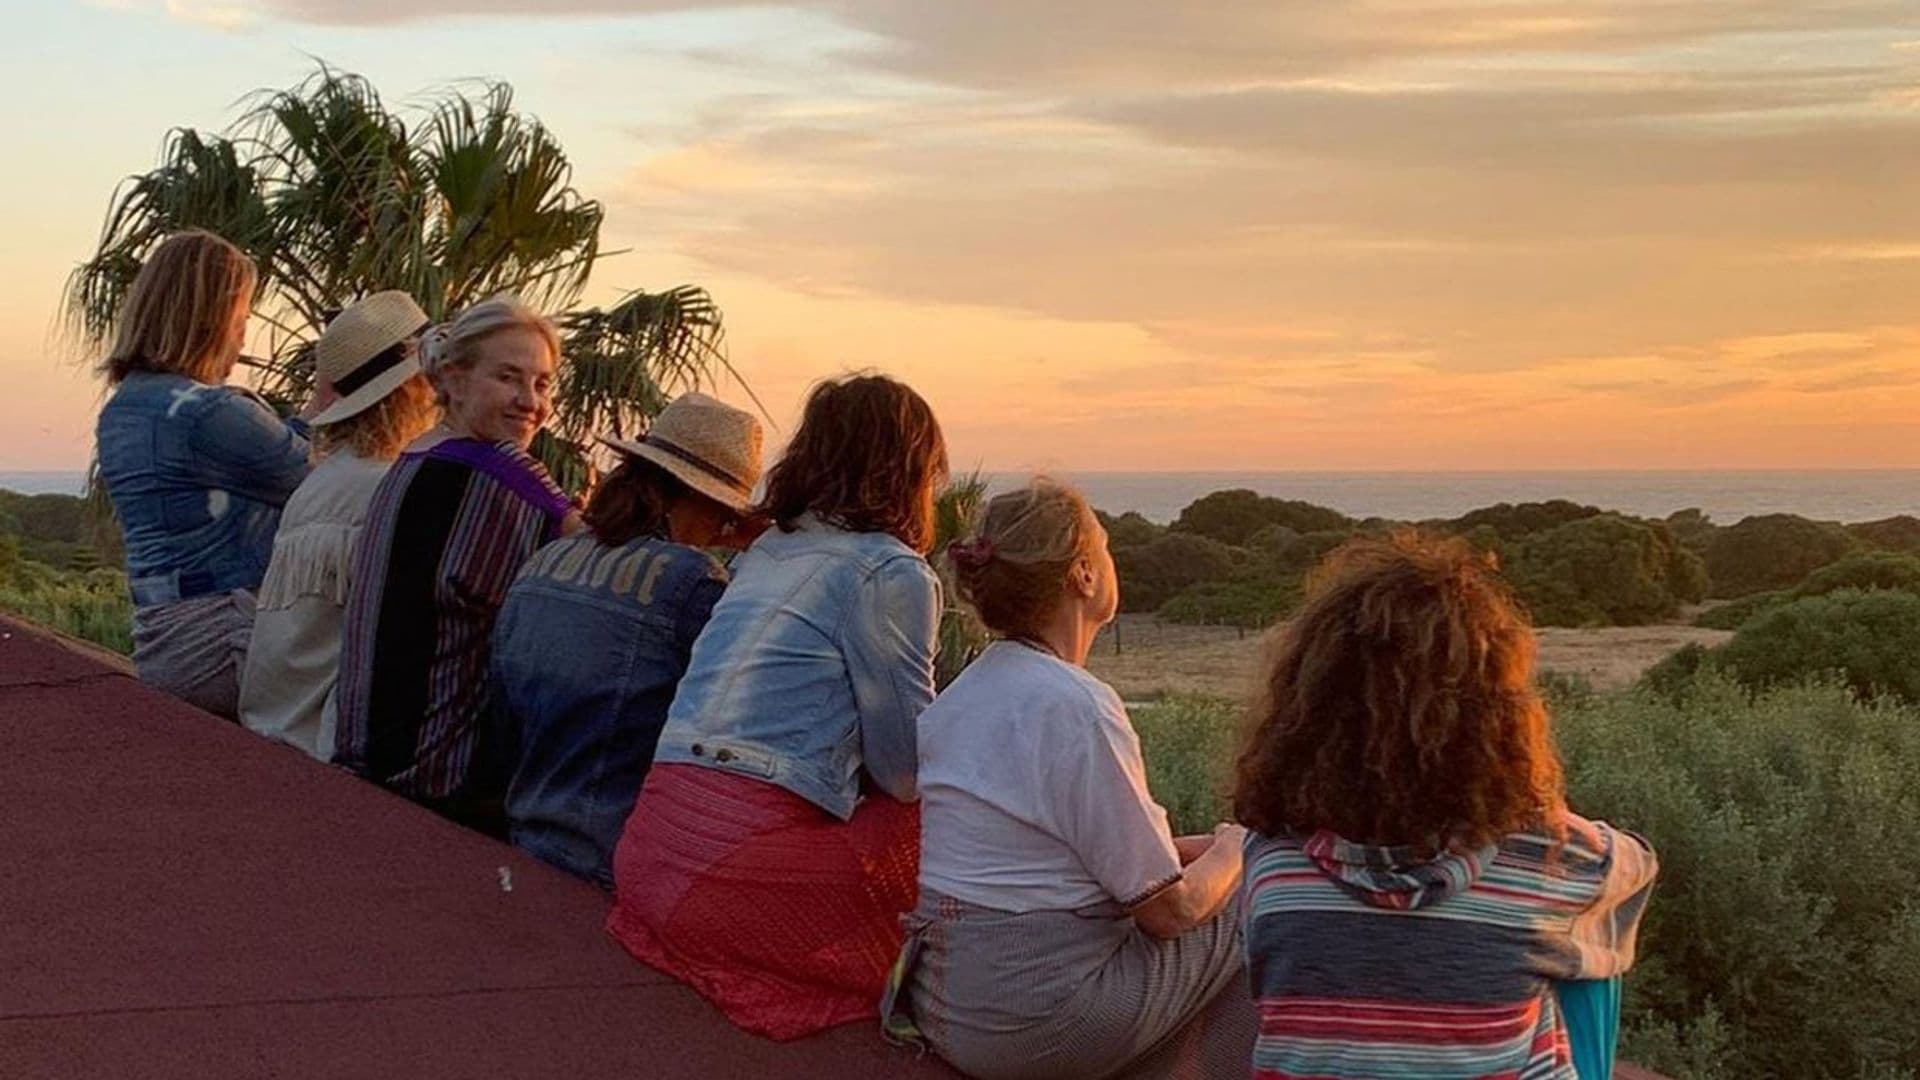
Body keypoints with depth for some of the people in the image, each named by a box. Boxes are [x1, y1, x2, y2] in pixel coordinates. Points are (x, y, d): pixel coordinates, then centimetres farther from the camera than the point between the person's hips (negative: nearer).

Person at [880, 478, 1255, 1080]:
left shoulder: (964, 693, 8)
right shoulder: (1077, 707, -18)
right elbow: (1168, 910, -13)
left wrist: (1200, 846, 14)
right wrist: (1231, 851, 6)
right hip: (1037, 1023, -9)